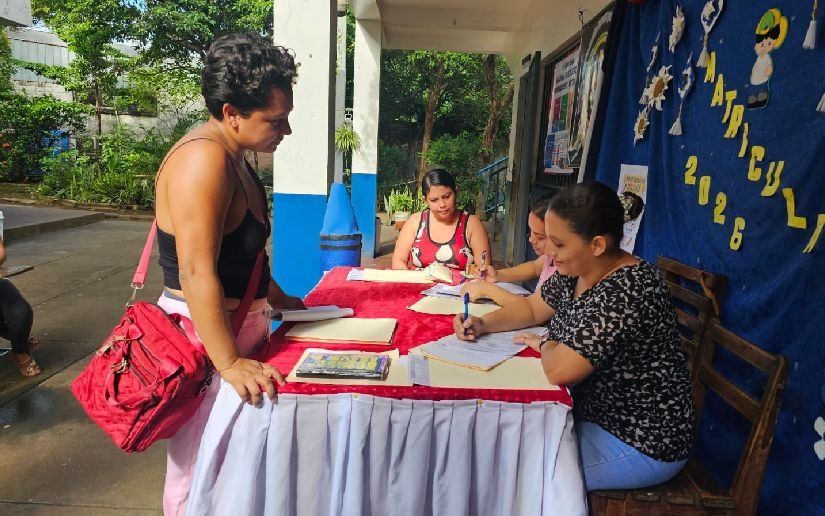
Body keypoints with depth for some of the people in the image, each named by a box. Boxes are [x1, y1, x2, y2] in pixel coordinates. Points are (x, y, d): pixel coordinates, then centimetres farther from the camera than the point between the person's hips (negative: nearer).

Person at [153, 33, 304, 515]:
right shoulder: (203, 159, -21)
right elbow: (197, 273, -28)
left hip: (241, 322, 9)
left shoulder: (235, 158, 10)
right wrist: (230, 363, -28)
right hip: (205, 335, -9)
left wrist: (279, 299, 21)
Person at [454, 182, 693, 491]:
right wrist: (483, 324, -4)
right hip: (593, 411, 8)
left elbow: (559, 370, -34)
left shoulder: (625, 291, -31)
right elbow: (532, 308, 12)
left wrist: (547, 345, -12)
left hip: (640, 443, -8)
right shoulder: (576, 271, -3)